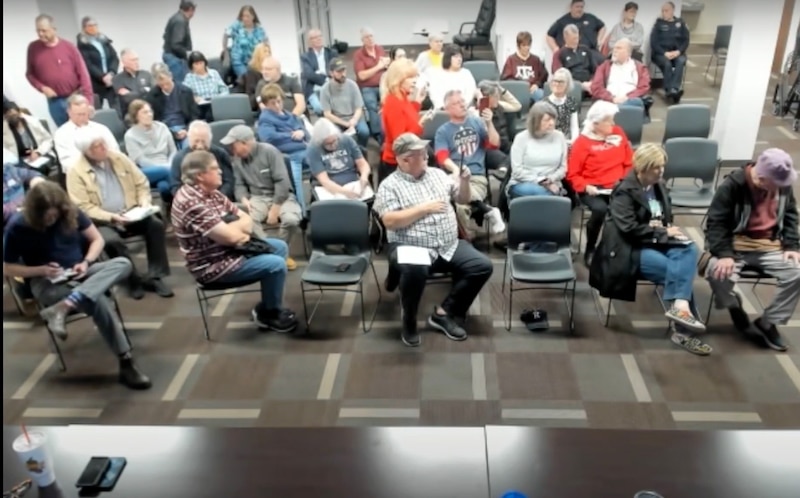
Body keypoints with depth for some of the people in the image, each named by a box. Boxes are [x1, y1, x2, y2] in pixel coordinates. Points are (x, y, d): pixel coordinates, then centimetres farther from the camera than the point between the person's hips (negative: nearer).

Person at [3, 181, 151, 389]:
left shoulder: (72, 213, -2)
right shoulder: (18, 227, -9)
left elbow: (97, 239, 8)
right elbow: (7, 268, -1)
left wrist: (86, 262, -12)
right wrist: (42, 270, -17)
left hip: (80, 274, 5)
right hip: (47, 283, -5)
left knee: (122, 264, -28)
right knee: (99, 302, -34)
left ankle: (61, 308, -42)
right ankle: (126, 364, -30)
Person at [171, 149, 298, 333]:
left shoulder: (211, 193, 5)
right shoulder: (191, 202, -26)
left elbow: (247, 219, 5)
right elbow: (230, 236, -28)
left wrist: (233, 227, -18)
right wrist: (241, 227, -5)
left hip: (227, 251, 10)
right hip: (212, 266, -10)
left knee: (280, 247, 11)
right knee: (276, 264, -17)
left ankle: (267, 306, 16)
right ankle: (270, 314, 7)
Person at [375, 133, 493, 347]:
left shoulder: (438, 174, 14)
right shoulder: (390, 185, -2)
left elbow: (463, 200, 20)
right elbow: (390, 221, -14)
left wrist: (465, 182, 0)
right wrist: (423, 209, -13)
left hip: (450, 246, 6)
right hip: (411, 247, -6)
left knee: (482, 266, -13)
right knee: (415, 270, -39)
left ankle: (444, 313, -1)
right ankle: (409, 321, -9)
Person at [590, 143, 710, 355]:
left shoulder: (660, 187, 13)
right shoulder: (624, 191, -9)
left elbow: (667, 219, 22)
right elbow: (629, 229, -20)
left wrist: (668, 229, -3)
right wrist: (663, 232, -15)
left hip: (657, 242, 7)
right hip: (632, 248, -6)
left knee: (690, 250, -26)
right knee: (676, 270, -26)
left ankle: (679, 306, -34)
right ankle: (682, 330, -19)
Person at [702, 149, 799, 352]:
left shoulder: (783, 184, -1)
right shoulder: (732, 185, -18)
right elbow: (716, 223, -17)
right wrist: (724, 254, -29)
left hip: (769, 247, 5)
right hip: (735, 244, -4)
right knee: (719, 274, -33)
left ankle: (767, 323, 1)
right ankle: (734, 306, 4)